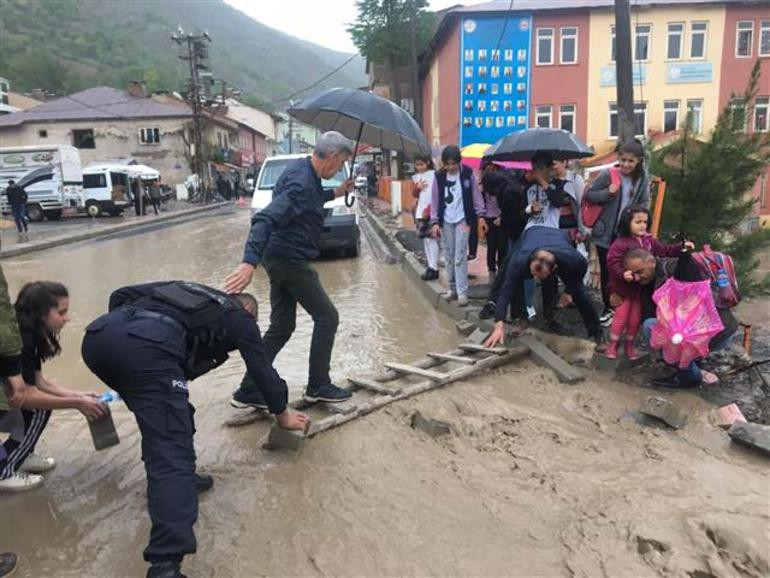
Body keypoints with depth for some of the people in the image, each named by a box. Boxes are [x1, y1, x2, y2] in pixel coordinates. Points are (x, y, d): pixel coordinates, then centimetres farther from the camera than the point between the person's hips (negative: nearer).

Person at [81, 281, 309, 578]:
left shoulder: (185, 288, 39)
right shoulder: (240, 319, 27)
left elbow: (121, 295, 32)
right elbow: (262, 370, 31)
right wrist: (282, 414, 46)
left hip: (97, 335, 7)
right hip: (147, 346, -7)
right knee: (172, 451, -8)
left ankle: (176, 477, 33)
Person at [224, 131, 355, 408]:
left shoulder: (300, 168, 10)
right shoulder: (302, 182, -22)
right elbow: (266, 218, -34)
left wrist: (334, 193, 29)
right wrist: (250, 262, -43)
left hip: (279, 258, 10)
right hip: (290, 260, -10)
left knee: (281, 327, 12)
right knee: (327, 317, 3)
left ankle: (249, 391, 17)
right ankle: (318, 386, 13)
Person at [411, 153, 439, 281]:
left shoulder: (434, 175, -7)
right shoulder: (417, 176, 13)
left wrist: (429, 209, -14)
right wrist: (417, 188, -4)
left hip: (431, 212, -7)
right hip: (420, 212, 7)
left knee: (431, 240, -10)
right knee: (425, 240, 8)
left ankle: (434, 269, -6)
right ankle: (430, 267, 14)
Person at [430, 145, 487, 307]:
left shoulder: (468, 173, -3)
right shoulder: (439, 176, 0)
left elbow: (476, 195, 2)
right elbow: (435, 200, 3)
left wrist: (480, 216, -2)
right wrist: (435, 222, -2)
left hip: (463, 220, -2)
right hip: (446, 221, 2)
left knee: (460, 257, -8)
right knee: (449, 257, 8)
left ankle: (462, 292, -5)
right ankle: (452, 288, 20)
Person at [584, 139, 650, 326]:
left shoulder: (642, 179, 1)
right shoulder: (608, 174, -10)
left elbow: (645, 203, 8)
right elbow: (588, 194, -6)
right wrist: (607, 193, -22)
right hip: (606, 232, -2)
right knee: (607, 272, 6)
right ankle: (608, 308, 22)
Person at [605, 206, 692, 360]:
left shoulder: (649, 241, 4)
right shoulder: (621, 243, -19)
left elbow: (665, 251, 15)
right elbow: (612, 262, -25)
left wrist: (682, 246, 6)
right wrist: (622, 274, -39)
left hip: (641, 289, 6)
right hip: (623, 288, -6)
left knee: (635, 319, 13)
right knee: (620, 318, 2)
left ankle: (629, 345, 30)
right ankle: (613, 344, 19)